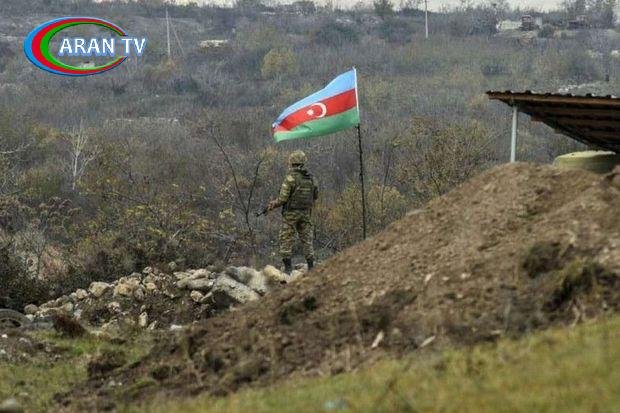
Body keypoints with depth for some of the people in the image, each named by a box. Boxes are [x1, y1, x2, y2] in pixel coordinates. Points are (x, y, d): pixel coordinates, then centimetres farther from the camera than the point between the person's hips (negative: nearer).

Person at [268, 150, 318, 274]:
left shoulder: (290, 178, -15)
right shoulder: (311, 178, 2)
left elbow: (283, 198, -16)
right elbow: (315, 196, 13)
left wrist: (273, 204, 2)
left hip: (291, 213, -5)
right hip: (306, 213, 5)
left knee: (287, 240, 3)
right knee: (307, 239, 11)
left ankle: (288, 267, -1)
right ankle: (311, 266, 9)